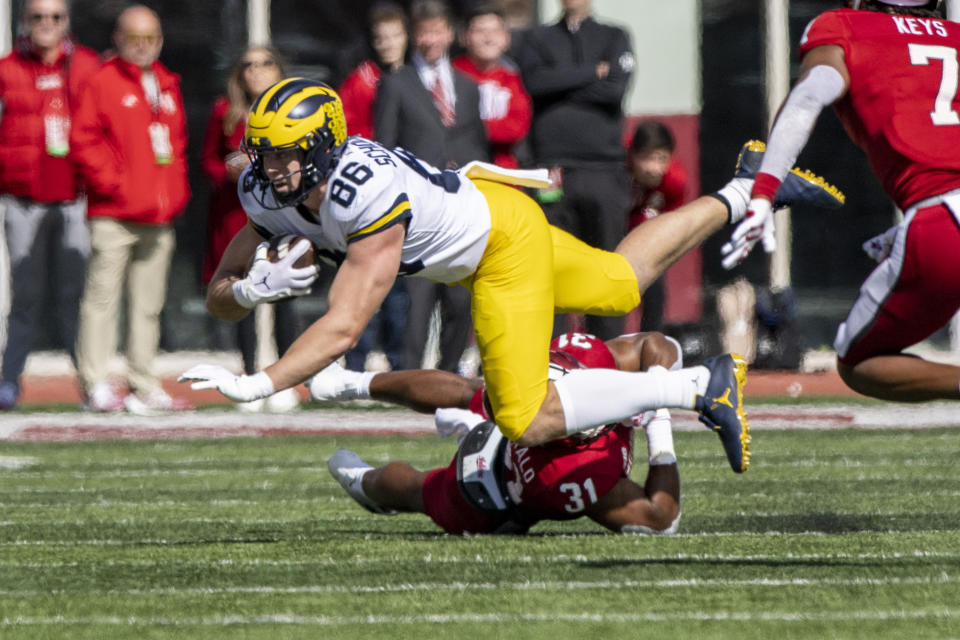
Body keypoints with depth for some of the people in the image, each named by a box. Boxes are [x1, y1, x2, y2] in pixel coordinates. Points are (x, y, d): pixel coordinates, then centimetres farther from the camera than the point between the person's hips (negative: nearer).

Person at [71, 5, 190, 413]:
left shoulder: (167, 86, 17)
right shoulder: (103, 82, -2)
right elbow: (84, 138, -9)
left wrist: (176, 191, 11)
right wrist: (111, 183, -13)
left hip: (159, 218, 6)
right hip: (113, 215, -6)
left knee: (148, 304, 8)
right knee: (102, 297, -8)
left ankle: (144, 388, 12)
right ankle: (96, 386, -7)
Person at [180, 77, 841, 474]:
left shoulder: (369, 194, -40)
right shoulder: (267, 192, -17)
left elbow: (343, 328, -45)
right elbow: (219, 296, -10)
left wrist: (254, 386, -52)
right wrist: (254, 288, -33)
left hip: (503, 235, -8)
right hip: (465, 223, 8)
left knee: (529, 421, -17)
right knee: (622, 285, 28)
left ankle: (702, 386, -10)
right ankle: (743, 196, 45)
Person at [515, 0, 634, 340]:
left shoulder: (614, 38, 14)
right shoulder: (538, 40, 15)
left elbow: (615, 89, -4)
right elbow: (537, 81, -5)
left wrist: (563, 84, -2)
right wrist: (593, 72, -3)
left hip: (604, 169, 0)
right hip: (553, 169, 0)